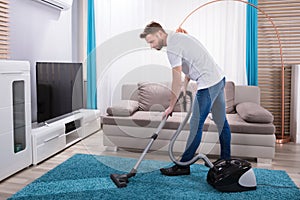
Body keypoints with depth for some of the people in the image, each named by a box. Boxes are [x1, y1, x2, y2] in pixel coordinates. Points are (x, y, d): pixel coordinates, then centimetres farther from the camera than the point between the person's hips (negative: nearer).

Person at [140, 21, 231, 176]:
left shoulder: (172, 47, -17)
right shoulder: (179, 37, 14)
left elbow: (176, 80, -17)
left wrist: (171, 106, -9)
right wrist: (185, 85, 12)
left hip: (208, 84, -10)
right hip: (219, 78, 10)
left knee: (196, 125, -5)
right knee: (221, 121, 16)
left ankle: (183, 166, 4)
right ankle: (226, 160, 30)